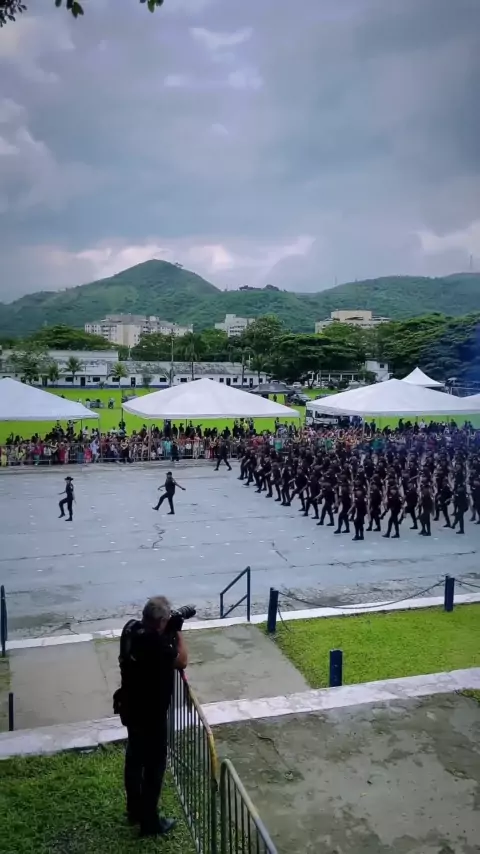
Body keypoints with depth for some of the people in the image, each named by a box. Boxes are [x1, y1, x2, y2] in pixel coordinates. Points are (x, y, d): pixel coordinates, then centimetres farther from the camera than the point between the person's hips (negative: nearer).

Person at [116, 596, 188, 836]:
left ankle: (134, 810, 42)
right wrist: (177, 633, -11)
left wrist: (169, 635, 0)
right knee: (154, 765, 10)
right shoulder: (156, 644, -33)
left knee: (134, 758, 24)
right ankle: (150, 822, 26)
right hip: (151, 714, -8)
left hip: (130, 708, 8)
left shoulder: (131, 628, -9)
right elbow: (181, 662, -17)